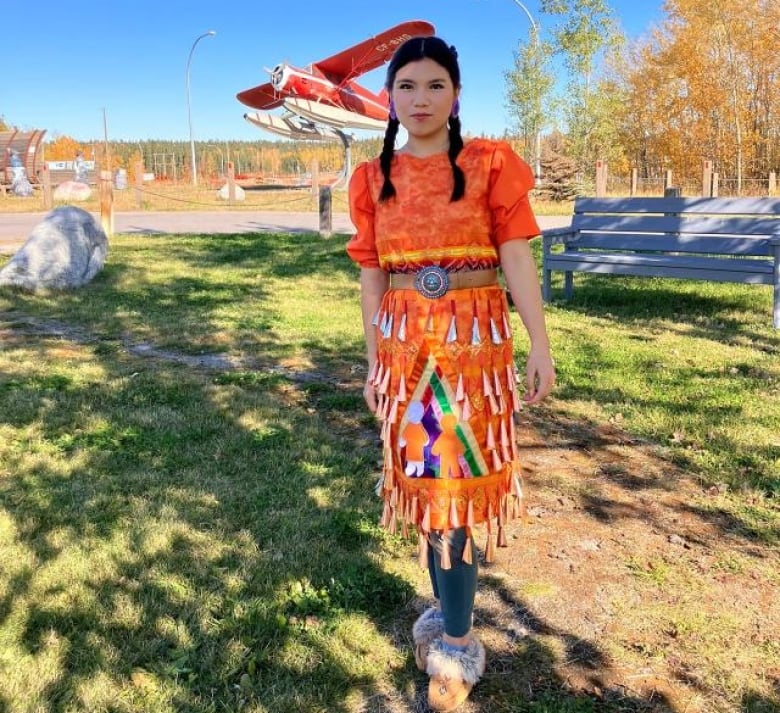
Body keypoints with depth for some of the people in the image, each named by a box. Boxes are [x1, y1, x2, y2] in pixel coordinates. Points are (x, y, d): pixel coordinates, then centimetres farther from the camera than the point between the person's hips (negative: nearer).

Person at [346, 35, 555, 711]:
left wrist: (541, 346, -11)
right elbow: (372, 276, 8)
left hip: (475, 342, -3)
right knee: (426, 479, 11)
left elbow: (517, 258, -6)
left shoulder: (490, 164, -2)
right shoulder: (373, 180, 6)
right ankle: (450, 612, 30)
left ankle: (457, 641, 15)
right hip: (406, 345, 3)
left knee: (454, 482, -1)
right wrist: (374, 362, 8)